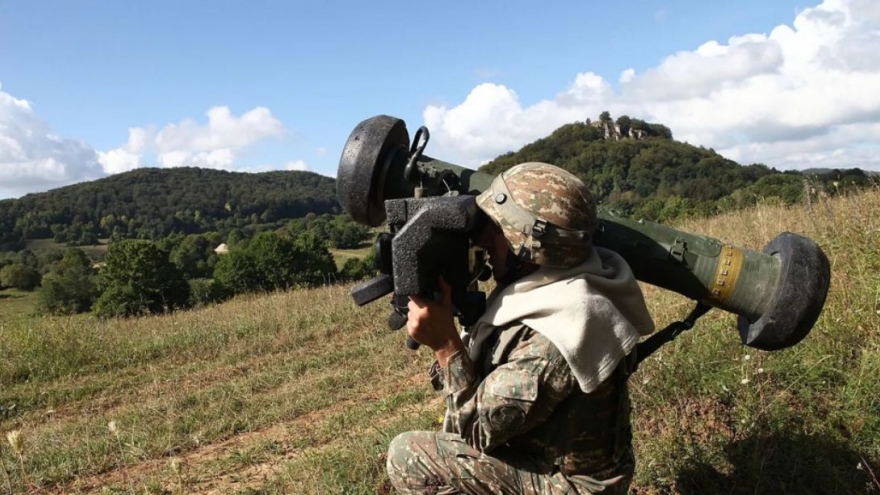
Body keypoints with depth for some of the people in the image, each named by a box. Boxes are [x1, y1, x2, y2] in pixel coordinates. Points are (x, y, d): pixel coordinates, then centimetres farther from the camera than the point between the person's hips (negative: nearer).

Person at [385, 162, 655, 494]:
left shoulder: (554, 337, -33)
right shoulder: (549, 286, -6)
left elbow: (479, 428, -24)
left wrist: (445, 342, -28)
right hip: (551, 453, 9)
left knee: (407, 457, -9)